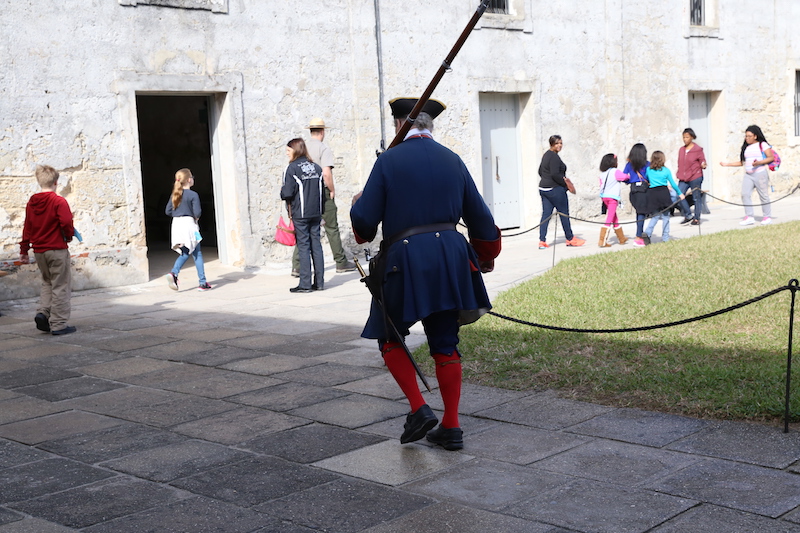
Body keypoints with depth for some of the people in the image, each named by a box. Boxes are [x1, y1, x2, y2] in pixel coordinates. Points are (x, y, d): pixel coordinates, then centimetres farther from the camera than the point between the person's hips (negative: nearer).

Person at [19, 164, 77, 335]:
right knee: (60, 286, 2)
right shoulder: (59, 201, -12)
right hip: (57, 250, -6)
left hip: (39, 251, 6)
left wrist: (24, 251, 18)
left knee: (47, 283, 22)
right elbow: (66, 223, -21)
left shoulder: (31, 203, 6)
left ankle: (42, 312, 3)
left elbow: (27, 227, 11)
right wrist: (69, 235, 1)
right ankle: (58, 324, 3)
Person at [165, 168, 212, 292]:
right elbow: (197, 212, -15)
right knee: (197, 254, 3)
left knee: (185, 252, 16)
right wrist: (196, 217, 7)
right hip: (188, 224, -6)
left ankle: (173, 273, -8)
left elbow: (168, 211, 8)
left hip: (176, 225, 6)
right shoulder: (193, 195, -10)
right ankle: (202, 283, 5)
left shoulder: (175, 194, 8)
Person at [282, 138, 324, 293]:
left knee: (303, 246, -2)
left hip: (300, 214, -5)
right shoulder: (316, 167, 8)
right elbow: (322, 191, 11)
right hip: (316, 213, 5)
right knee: (316, 244, 8)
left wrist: (282, 192, 7)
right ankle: (319, 282, 10)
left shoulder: (292, 168, -10)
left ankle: (305, 284, -1)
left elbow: (287, 193, -15)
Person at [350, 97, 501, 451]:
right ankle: (451, 427, 13)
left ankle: (419, 409, 3)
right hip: (450, 256, 4)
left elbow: (365, 220, -7)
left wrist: (358, 204, 17)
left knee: (391, 338, 15)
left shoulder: (388, 160, -4)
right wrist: (486, 257, 30)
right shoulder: (452, 160, 10)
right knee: (445, 344, 11)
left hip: (405, 258, -4)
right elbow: (480, 217, 14)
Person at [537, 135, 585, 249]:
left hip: (543, 188, 9)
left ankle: (542, 241, 1)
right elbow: (555, 174, -23)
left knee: (546, 214, 6)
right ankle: (570, 239, 13)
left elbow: (540, 171, 22)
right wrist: (566, 184, -15)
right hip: (555, 189, -9)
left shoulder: (546, 155, 14)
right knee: (564, 214, 3)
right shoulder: (554, 157, -15)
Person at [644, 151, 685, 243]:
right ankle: (665, 237, 9)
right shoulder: (666, 170, 1)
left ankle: (647, 233, -15)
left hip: (652, 193, 2)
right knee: (665, 216, 8)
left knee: (655, 216, 8)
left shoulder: (648, 170, 4)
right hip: (663, 193, -2)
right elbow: (673, 183, 7)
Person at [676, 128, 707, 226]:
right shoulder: (681, 150, 12)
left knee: (696, 198, 2)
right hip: (683, 178, 5)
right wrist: (679, 172, 16)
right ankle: (688, 216, 7)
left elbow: (702, 161, -3)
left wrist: (703, 165, -23)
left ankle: (696, 218, 12)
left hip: (695, 177, -5)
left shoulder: (698, 149, -4)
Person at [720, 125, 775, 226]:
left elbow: (771, 157, -6)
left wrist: (759, 162, -19)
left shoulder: (762, 145, 0)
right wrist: (727, 164, 13)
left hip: (760, 173, -5)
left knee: (763, 195, -2)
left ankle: (767, 217, 8)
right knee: (745, 194, -9)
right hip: (748, 175, 5)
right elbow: (742, 162, 20)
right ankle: (749, 217, -8)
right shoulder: (746, 147, 17)